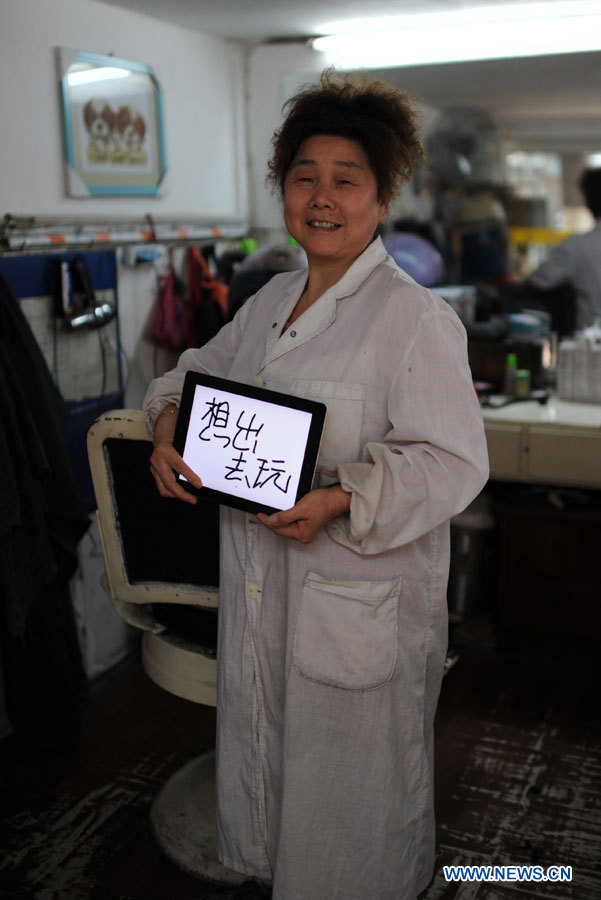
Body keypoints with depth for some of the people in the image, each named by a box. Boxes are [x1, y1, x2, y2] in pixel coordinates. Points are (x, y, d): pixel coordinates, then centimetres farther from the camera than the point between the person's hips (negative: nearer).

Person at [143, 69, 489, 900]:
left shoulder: (415, 317, -16)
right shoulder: (271, 300, 8)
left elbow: (454, 460, -20)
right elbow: (203, 369, 20)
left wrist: (342, 502, -32)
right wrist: (169, 424, -2)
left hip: (364, 603, -7)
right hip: (258, 583, 8)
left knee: (355, 778, 13)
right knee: (265, 748, 25)